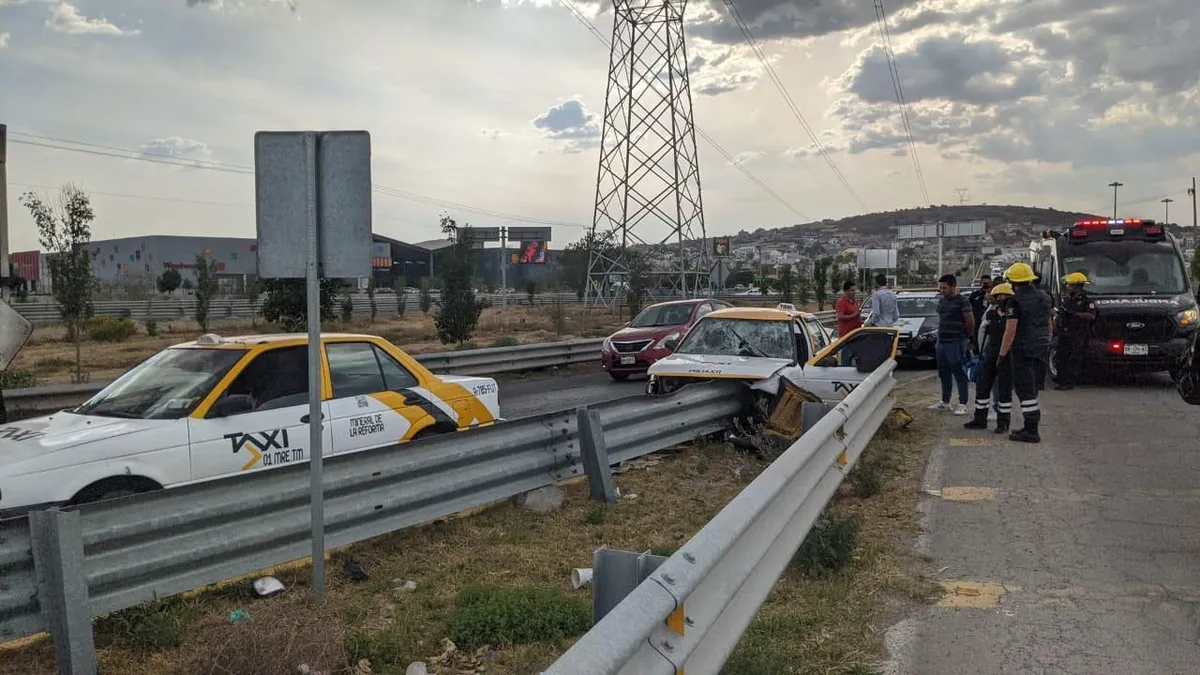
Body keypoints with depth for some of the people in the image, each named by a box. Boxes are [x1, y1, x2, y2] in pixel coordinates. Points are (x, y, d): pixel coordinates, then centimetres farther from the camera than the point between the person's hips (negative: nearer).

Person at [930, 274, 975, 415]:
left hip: (955, 343, -8)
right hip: (941, 342, 8)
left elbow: (970, 322, -11)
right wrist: (940, 336, 14)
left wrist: (966, 335, 2)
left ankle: (962, 404, -1)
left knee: (959, 374, -4)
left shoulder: (961, 301, -11)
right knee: (944, 374, 15)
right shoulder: (942, 300, 13)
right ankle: (945, 402, 25)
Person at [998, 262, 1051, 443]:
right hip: (1039, 349, 8)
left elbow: (1011, 331, -18)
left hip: (1022, 350, -8)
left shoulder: (1016, 301, -14)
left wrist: (1002, 355, -14)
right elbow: (1048, 325, 18)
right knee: (1030, 388, 17)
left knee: (1024, 390, -4)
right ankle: (1031, 425, 25)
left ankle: (1031, 432, -4)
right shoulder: (1042, 297, 11)